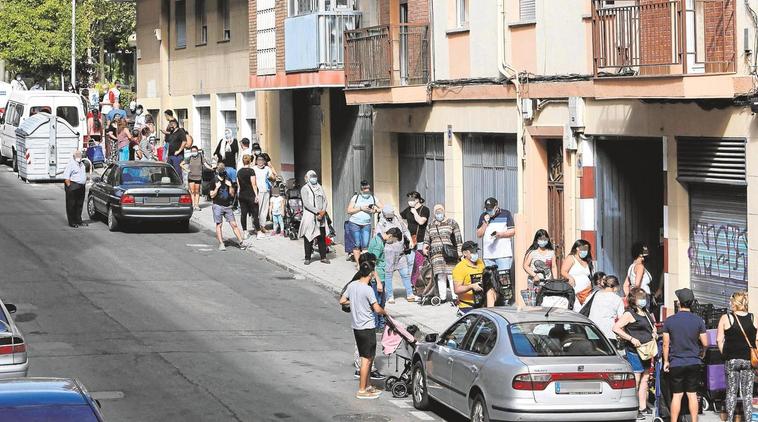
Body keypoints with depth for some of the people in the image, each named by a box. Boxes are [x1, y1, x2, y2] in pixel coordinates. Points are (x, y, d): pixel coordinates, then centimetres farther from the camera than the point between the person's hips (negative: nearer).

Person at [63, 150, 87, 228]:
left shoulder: (81, 164, 17)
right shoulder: (71, 164, -9)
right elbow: (66, 177, -15)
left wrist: (85, 185, 19)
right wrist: (69, 186, -20)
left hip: (81, 187, 8)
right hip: (73, 187, -8)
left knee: (79, 205, 13)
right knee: (71, 205, -4)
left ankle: (78, 220, 21)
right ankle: (72, 222, -3)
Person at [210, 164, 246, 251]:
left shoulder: (228, 180, 9)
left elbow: (232, 194, 10)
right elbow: (212, 195, -3)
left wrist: (230, 186, -6)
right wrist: (217, 188, -17)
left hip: (227, 206, 3)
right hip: (218, 205, -3)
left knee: (234, 224, -1)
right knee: (219, 225, -3)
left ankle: (240, 241, 3)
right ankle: (221, 243, 2)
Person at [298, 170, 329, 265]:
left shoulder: (320, 188, 16)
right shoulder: (305, 189, -1)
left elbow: (325, 201, 12)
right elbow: (306, 203, -11)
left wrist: (323, 212, -7)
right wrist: (317, 212, -15)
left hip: (321, 217, 5)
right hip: (309, 217, -5)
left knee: (322, 238, 5)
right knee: (308, 238, -2)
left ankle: (323, 257, 11)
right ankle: (307, 258, 3)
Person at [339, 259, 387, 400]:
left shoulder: (352, 285, 2)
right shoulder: (368, 290, -19)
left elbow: (342, 301, 12)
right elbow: (377, 309, -18)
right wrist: (385, 313, 2)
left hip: (356, 327, 8)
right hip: (367, 328, -8)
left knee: (369, 357, 18)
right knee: (367, 359, -2)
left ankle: (367, 386, 25)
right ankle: (362, 390, 0)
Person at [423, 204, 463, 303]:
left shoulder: (452, 223, 9)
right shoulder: (430, 226, 21)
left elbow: (458, 239, 5)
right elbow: (427, 239, 26)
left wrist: (459, 251, -3)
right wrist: (425, 247, 7)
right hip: (436, 254, 4)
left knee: (451, 275, -10)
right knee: (440, 276, -1)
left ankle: (455, 297, -10)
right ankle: (442, 297, 2)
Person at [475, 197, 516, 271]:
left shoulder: (506, 214, 4)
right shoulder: (483, 216, 13)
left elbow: (512, 232, 2)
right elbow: (479, 235, 13)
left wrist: (500, 234, -15)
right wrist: (485, 223, -2)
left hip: (504, 254, -3)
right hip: (488, 255, 3)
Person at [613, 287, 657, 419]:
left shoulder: (646, 313, 16)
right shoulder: (629, 314, -10)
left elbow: (652, 325, 34)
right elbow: (616, 328, -19)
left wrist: (654, 333, 11)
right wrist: (631, 339, -21)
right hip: (634, 351, -9)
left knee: (644, 379, 12)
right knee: (635, 380, -8)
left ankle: (643, 407, 19)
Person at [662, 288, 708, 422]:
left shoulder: (669, 321, -6)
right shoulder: (698, 321, -5)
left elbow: (666, 344, -3)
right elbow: (705, 343, -2)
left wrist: (666, 361, 10)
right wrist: (701, 355, 19)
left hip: (676, 363, -1)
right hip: (694, 362, 1)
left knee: (677, 395, 4)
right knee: (692, 394, 7)